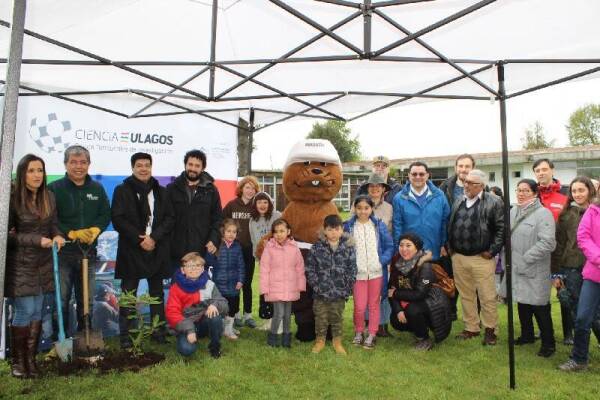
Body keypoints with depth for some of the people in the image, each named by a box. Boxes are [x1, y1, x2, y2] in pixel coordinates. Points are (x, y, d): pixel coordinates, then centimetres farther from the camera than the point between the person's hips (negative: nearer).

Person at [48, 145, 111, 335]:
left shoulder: (97, 188, 9)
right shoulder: (54, 188, -3)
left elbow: (105, 215, 7)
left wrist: (95, 230, -12)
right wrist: (72, 233, -19)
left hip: (89, 252, 4)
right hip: (62, 252, -4)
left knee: (86, 300, 15)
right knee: (61, 299, 0)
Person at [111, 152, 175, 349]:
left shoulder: (161, 191, 11)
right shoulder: (122, 190, 3)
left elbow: (170, 218, 4)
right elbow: (118, 219, -5)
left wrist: (154, 237, -10)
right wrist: (139, 239, -11)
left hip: (157, 249, 3)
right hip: (131, 249, -2)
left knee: (157, 293, 10)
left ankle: (159, 331, 19)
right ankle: (125, 334, 11)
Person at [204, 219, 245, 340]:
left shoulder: (237, 247, 1)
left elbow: (240, 265, 4)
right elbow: (209, 262, -7)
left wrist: (240, 280, -1)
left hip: (233, 284, 3)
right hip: (219, 284, -3)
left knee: (233, 307, 13)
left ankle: (229, 328, 34)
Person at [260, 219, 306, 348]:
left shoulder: (294, 247, -1)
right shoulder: (269, 248, -8)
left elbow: (300, 268, 5)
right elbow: (264, 269, -6)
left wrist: (301, 285, 5)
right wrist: (265, 288, -6)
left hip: (290, 288, 3)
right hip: (275, 287, -3)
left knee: (288, 314, 14)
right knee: (279, 313, -6)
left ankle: (286, 336, 31)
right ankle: (272, 335, 17)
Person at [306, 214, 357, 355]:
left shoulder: (348, 247, -4)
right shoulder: (317, 248, -5)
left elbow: (352, 269, 0)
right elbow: (310, 268, -2)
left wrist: (348, 287, -4)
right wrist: (315, 284, -7)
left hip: (339, 292, 0)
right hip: (320, 291, 0)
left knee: (337, 317, 13)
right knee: (320, 317, 12)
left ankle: (337, 341, 31)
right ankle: (320, 340, 30)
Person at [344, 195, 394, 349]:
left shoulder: (379, 225, 3)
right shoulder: (348, 226, 0)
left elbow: (389, 246, 5)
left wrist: (382, 261, -8)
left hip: (376, 272, 1)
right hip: (358, 273, -1)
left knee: (374, 305, 10)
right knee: (359, 306, -2)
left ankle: (371, 335, 24)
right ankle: (358, 332, 22)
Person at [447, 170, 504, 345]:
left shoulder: (493, 202, -8)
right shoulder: (458, 202, 11)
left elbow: (501, 228, -11)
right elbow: (450, 226, 18)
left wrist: (492, 251, -11)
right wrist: (450, 247, 11)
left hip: (482, 258, -5)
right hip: (458, 257, 6)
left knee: (487, 297, 4)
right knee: (466, 295, 15)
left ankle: (490, 329, 21)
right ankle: (471, 327, 29)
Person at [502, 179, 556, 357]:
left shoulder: (543, 213, -12)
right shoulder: (513, 211, 10)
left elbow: (548, 242, -20)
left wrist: (526, 258, -19)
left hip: (535, 272, -7)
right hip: (516, 269, 7)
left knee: (540, 308, 3)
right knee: (522, 304, 19)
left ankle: (548, 343, 19)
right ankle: (527, 335, 36)